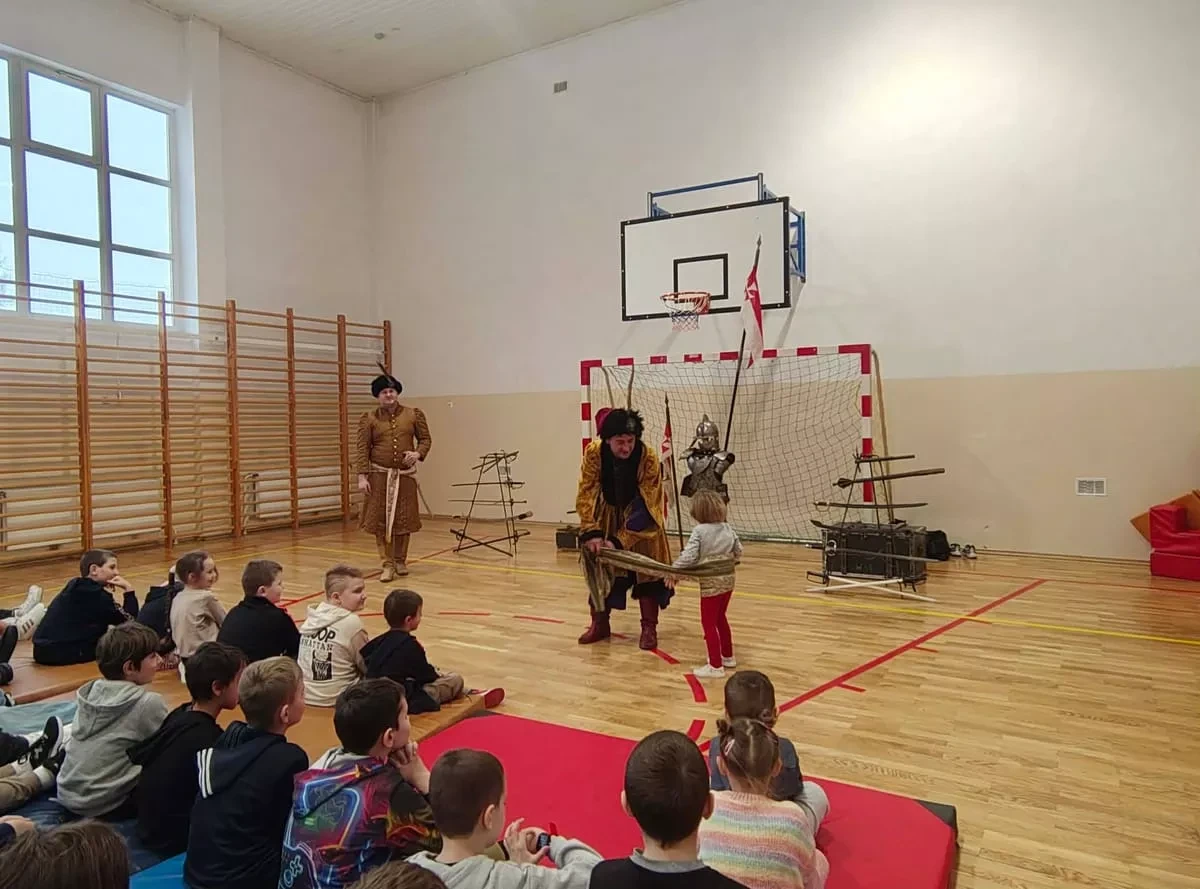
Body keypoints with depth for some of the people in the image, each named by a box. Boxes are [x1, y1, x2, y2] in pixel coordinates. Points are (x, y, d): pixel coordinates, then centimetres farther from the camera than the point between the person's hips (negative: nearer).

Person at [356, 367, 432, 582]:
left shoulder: (414, 414, 4)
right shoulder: (369, 419, 0)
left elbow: (426, 439, 10)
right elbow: (362, 449, -3)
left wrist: (418, 453, -11)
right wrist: (362, 476, -11)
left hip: (405, 475, 1)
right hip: (379, 476, -1)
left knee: (404, 520, 7)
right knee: (381, 521, -2)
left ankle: (401, 561, 24)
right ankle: (387, 565, 5)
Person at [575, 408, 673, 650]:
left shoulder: (648, 458, -31)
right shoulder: (593, 452, -25)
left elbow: (648, 506, -28)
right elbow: (586, 495, -20)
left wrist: (619, 540, -32)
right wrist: (592, 533, -31)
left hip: (640, 516, -2)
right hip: (607, 513, 3)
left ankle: (649, 627, 8)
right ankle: (600, 623, 22)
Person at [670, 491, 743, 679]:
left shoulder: (699, 531, -16)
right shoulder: (728, 529, 2)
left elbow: (689, 557, -23)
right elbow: (738, 552, 11)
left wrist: (673, 570, -12)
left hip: (711, 583, -7)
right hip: (727, 580, 7)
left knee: (709, 623, 3)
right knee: (720, 618, 23)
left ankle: (715, 666, 6)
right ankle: (727, 656, 34)